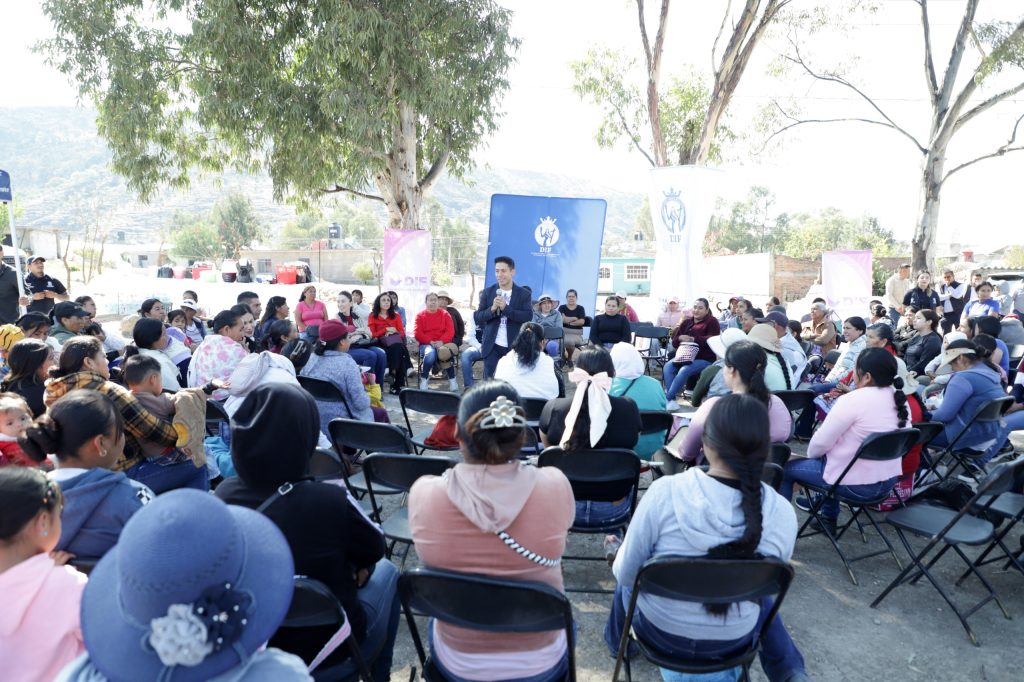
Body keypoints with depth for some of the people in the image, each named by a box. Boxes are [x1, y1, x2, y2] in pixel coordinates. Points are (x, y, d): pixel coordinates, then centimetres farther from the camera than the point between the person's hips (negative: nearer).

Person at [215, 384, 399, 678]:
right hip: (326, 646, -4)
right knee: (385, 570, 22)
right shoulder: (331, 500, -31)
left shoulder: (224, 493, -16)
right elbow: (373, 550, -10)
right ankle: (376, 673, 40)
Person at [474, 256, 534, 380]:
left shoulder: (524, 294, 0)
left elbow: (528, 317, -13)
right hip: (492, 346, 1)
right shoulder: (488, 292, 4)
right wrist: (492, 309, -18)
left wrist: (505, 308, -22)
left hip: (514, 347, -1)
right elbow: (477, 318, 1)